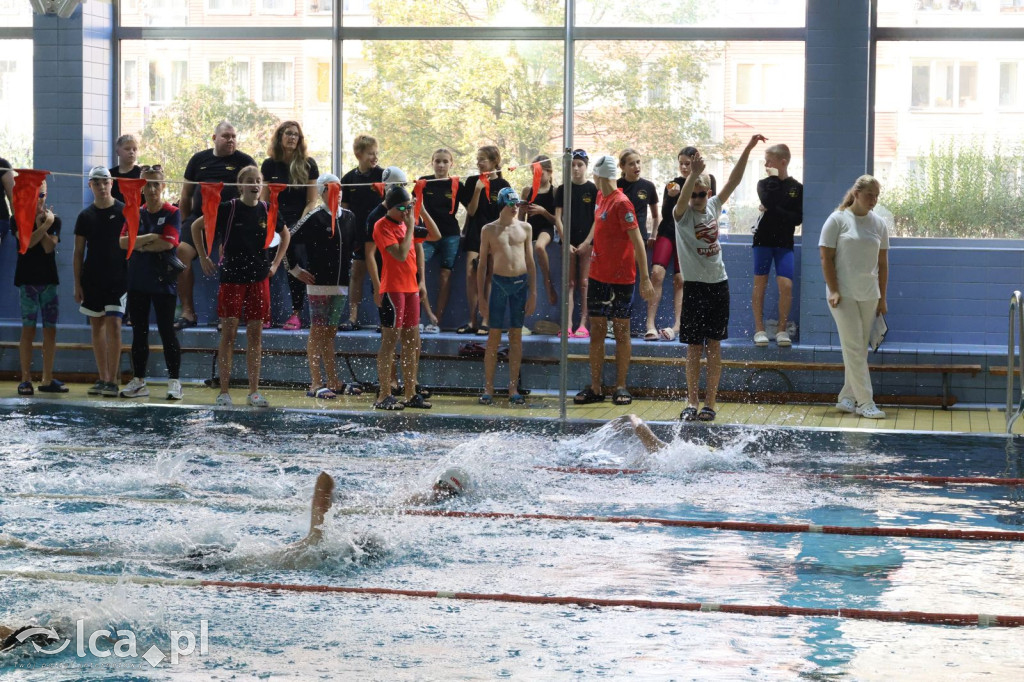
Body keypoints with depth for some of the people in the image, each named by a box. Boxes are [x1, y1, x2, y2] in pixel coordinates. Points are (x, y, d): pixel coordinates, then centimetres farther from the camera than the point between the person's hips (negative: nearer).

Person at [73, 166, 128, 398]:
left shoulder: (124, 212, -1)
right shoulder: (85, 216, 6)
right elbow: (78, 252, 8)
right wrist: (77, 283, 3)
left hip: (117, 278, -3)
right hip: (92, 280, 3)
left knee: (113, 325, -11)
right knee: (97, 327, 7)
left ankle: (113, 381, -9)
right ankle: (102, 379, 14)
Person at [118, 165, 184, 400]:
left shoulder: (172, 213, -3)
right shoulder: (135, 214, 10)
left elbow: (168, 242, -16)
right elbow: (123, 241, -3)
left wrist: (139, 245, -7)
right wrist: (149, 238, -15)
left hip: (163, 281, -5)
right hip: (137, 281, 5)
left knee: (166, 330, -3)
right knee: (139, 332, 9)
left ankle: (174, 381, 3)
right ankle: (138, 381, 16)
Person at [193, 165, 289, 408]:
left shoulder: (267, 211, 3)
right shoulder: (228, 209, -6)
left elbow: (285, 235, 21)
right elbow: (196, 226, 4)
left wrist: (276, 263, 13)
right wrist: (204, 258, 2)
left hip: (259, 279, 3)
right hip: (231, 278, -3)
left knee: (255, 335, 4)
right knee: (229, 334, -4)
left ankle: (254, 392, 10)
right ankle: (224, 392, 0)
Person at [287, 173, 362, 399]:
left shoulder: (349, 217, 10)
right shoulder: (314, 218, -9)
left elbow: (354, 245, 27)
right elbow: (288, 242, -11)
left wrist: (350, 265, 18)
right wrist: (295, 270, -8)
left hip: (340, 285, 6)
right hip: (318, 284, -6)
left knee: (330, 332, 12)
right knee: (317, 332, -3)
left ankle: (333, 382, 17)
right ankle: (316, 384, -1)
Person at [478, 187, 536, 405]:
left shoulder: (524, 228, 8)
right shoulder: (489, 230, 2)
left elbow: (530, 262, 9)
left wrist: (533, 293, 4)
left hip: (521, 283, 2)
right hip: (499, 282, -2)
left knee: (516, 336, 5)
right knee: (494, 336, -1)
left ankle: (513, 388, 10)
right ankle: (488, 389, 4)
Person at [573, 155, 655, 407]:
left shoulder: (621, 203, -15)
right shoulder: (601, 197, 10)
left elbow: (637, 242, -18)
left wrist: (644, 277, -22)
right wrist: (586, 242, 15)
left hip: (620, 277, -8)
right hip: (598, 275, 8)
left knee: (621, 332, 2)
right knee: (596, 331, 7)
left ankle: (621, 387, 8)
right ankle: (595, 388, 11)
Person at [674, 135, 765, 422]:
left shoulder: (714, 206, 6)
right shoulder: (682, 214, -7)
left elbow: (733, 181, 2)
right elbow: (683, 198, -28)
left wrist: (748, 149, -5)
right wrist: (693, 173, -46)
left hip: (719, 283, 3)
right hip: (694, 285, -3)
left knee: (714, 344, 4)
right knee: (694, 347, -1)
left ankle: (710, 401, 6)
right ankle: (692, 402, 5)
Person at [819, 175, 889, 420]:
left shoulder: (879, 224, 10)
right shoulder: (838, 220, -3)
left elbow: (882, 263, 13)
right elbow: (826, 258, -5)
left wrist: (882, 298, 10)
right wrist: (834, 291, -13)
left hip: (868, 296, 5)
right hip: (844, 295, -5)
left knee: (859, 350, 6)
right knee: (854, 348, -8)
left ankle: (847, 398, 14)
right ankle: (865, 402, -9)